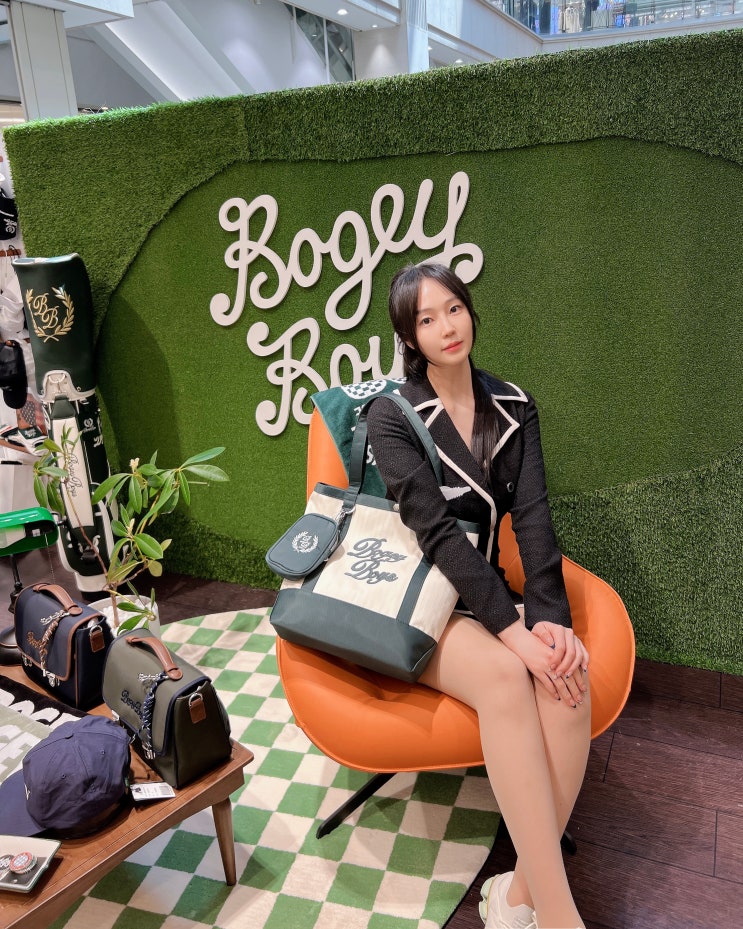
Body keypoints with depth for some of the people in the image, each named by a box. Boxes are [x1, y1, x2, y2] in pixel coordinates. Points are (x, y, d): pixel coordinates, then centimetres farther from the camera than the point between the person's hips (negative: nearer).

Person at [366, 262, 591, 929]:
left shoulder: (513, 407, 7)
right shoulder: (392, 417, -6)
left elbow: (532, 516, -4)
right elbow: (436, 531, -17)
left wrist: (551, 618, -19)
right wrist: (515, 630, -25)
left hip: (488, 590, 4)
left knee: (567, 675, -28)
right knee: (504, 675, -34)